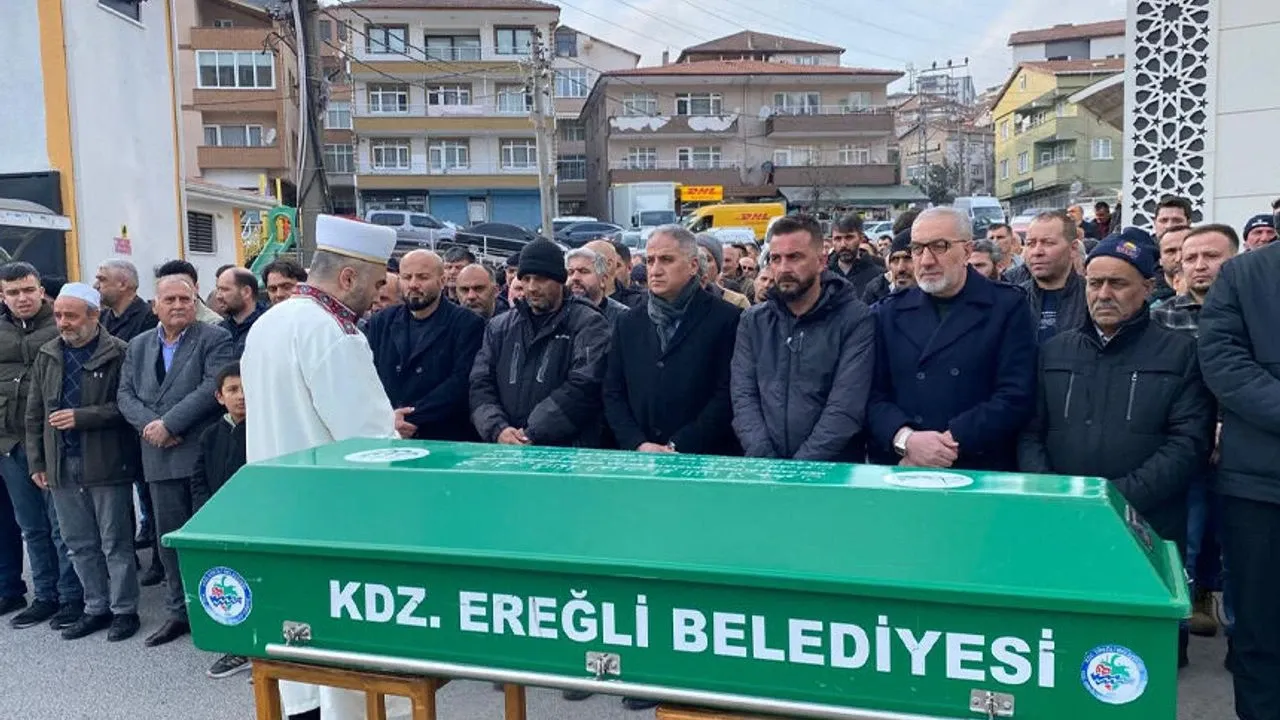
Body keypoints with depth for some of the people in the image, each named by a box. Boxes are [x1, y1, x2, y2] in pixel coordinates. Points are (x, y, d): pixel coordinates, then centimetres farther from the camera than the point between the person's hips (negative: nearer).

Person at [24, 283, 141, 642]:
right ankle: (95, 608, 27)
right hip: (61, 465, 6)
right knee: (79, 544, 14)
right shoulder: (47, 356, 10)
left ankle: (124, 609, 16)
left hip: (106, 463, -6)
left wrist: (81, 417, -19)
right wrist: (37, 462, 10)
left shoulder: (118, 353, -8)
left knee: (115, 542, 4)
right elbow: (35, 414, 13)